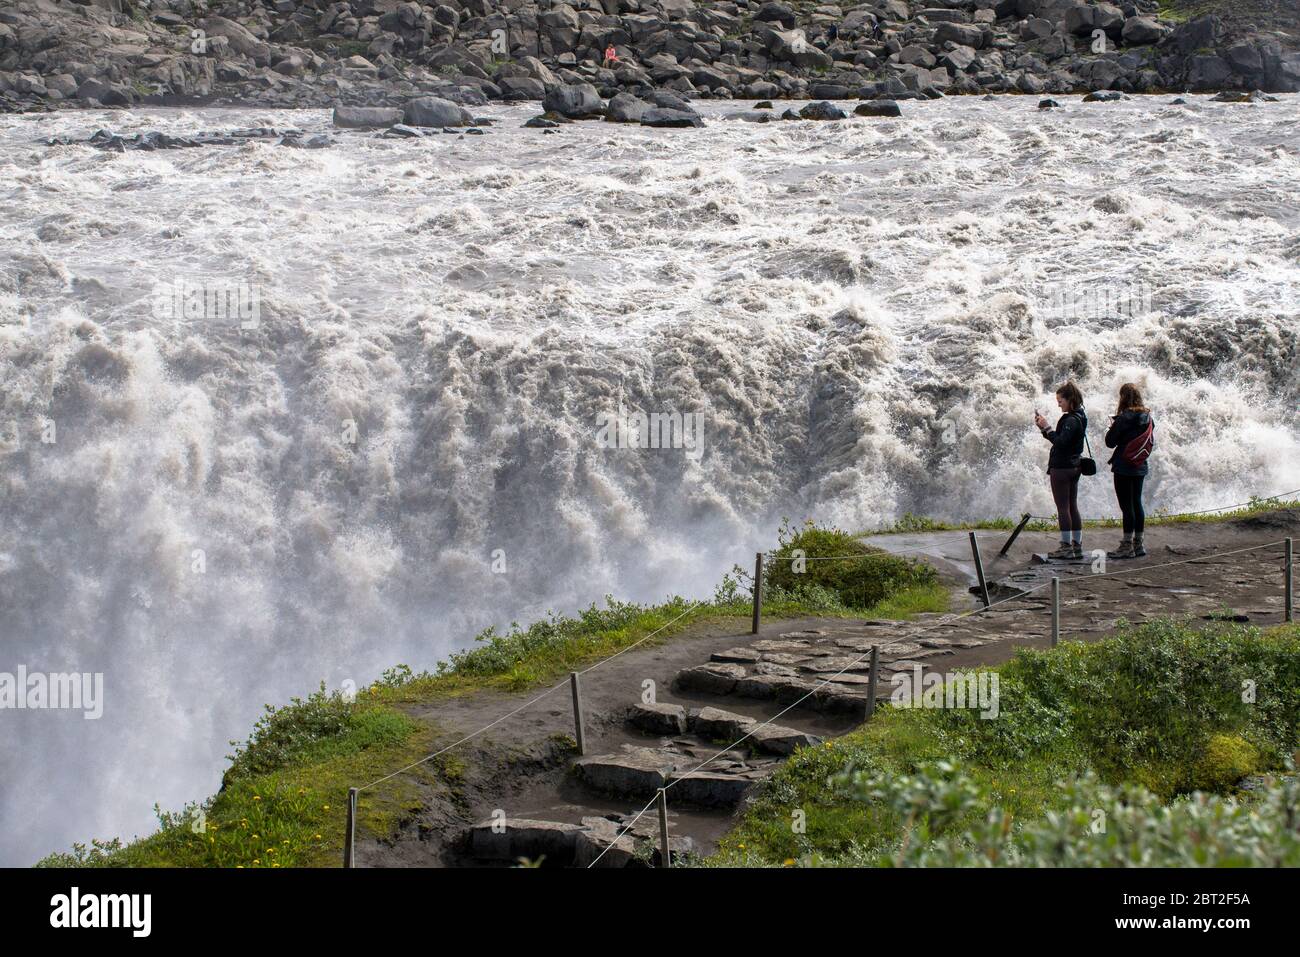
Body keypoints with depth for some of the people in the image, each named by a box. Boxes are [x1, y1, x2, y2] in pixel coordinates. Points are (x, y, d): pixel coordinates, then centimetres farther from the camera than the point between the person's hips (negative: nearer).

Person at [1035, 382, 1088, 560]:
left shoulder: (1071, 420, -18)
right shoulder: (1079, 417, 13)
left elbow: (1060, 442, -26)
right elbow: (1060, 439, 15)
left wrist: (1047, 428, -18)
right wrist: (1044, 429, 7)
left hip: (1062, 468, -10)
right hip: (1074, 466, 10)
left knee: (1062, 508, -5)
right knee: (1072, 507, 12)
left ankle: (1066, 547, -4)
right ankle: (1077, 546, 15)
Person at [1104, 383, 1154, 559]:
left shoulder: (1124, 418, -15)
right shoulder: (1147, 417, 4)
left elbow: (1110, 442, -13)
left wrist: (1111, 427, 6)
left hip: (1124, 468, -7)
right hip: (1141, 467, 7)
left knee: (1126, 506, -4)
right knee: (1137, 504, 13)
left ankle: (1127, 546, -2)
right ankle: (1138, 544, 18)